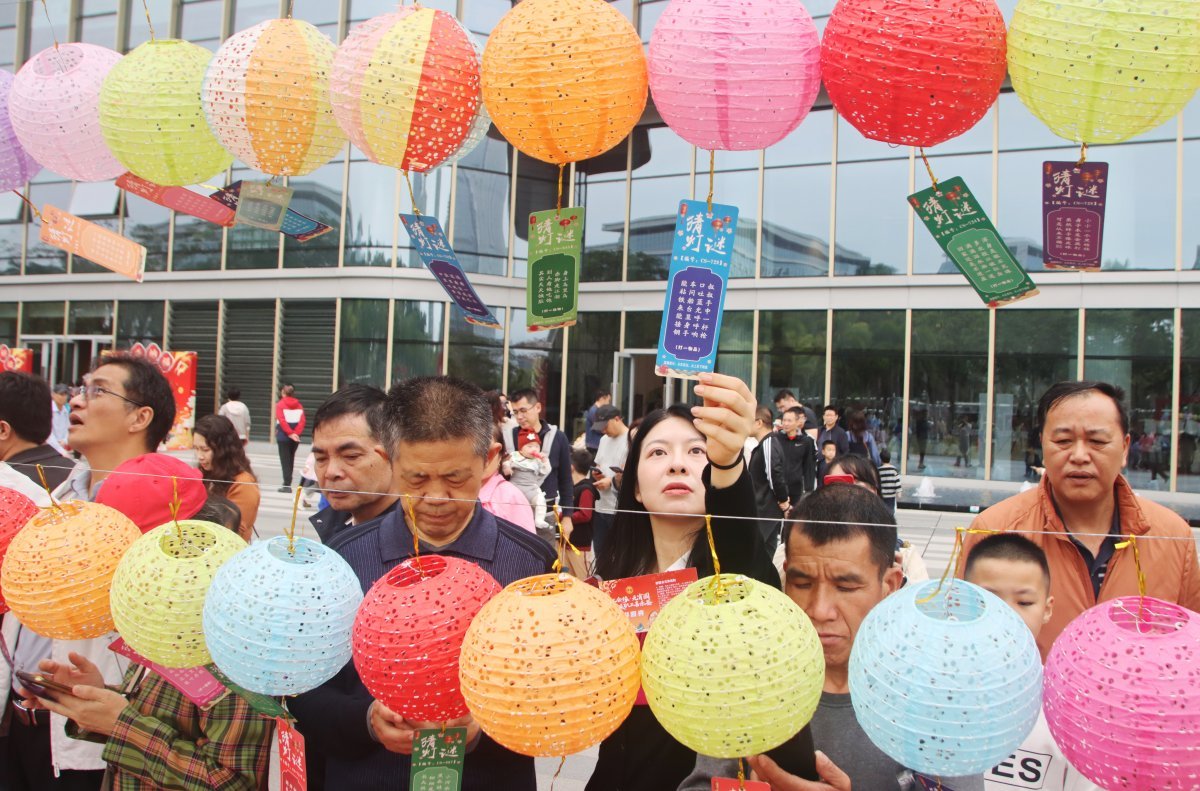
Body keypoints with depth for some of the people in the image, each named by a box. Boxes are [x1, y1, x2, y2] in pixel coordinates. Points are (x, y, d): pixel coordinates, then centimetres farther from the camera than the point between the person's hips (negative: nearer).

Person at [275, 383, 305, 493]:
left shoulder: (280, 404, -5)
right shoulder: (299, 405, 7)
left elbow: (282, 420, -15)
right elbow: (302, 420, -4)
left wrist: (290, 433, -16)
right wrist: (296, 433, -12)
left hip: (283, 436, -4)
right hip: (295, 436, 4)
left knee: (285, 460, -1)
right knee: (291, 459, 17)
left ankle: (287, 485, -8)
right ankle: (287, 483, 23)